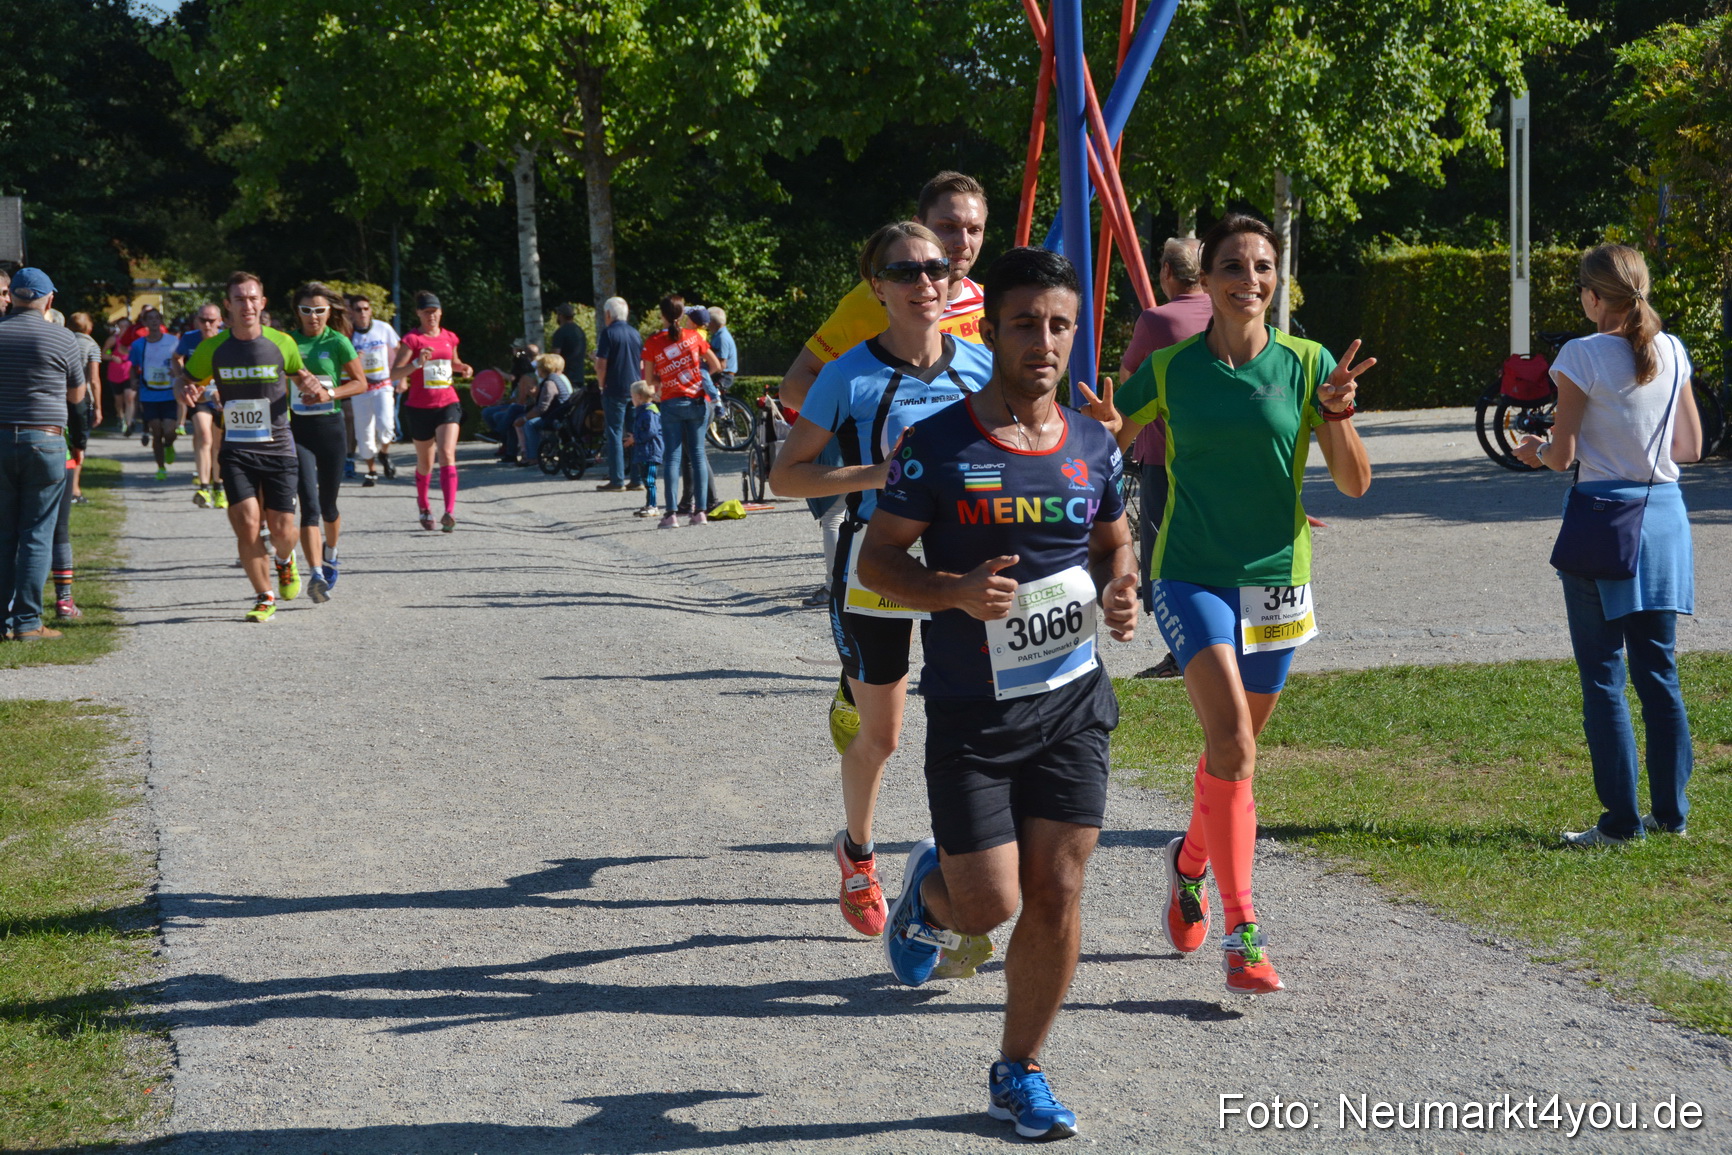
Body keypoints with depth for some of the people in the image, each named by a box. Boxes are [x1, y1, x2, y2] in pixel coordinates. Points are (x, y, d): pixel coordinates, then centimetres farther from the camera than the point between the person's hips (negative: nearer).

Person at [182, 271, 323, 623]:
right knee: (247, 526, -12)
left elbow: (300, 375, 17)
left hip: (278, 449, 0)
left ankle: (284, 561, 38)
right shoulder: (212, 348, 0)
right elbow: (189, 383, 13)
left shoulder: (282, 343, 0)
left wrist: (317, 390, -6)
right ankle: (265, 597, 8)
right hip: (236, 451, 0)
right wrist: (188, 392, -12)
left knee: (282, 530, 0)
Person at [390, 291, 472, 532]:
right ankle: (423, 507, 34)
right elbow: (394, 373, -13)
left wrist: (462, 368, 8)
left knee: (447, 454, -17)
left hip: (448, 404, 2)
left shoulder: (450, 338, 9)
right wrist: (417, 363, -28)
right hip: (420, 407, -2)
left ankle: (450, 511, -25)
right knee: (425, 462, 10)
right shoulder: (412, 340, -5)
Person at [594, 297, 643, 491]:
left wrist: (602, 385, 1)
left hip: (615, 390, -6)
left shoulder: (608, 333, -8)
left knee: (614, 433, -2)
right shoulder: (635, 333, 11)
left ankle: (617, 480, -3)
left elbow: (601, 365, -12)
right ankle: (638, 478, 6)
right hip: (636, 389, 6)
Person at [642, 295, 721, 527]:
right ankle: (700, 511, 3)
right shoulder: (694, 336, 2)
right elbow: (716, 366, 7)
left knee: (673, 456, -2)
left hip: (671, 403, -1)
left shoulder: (653, 342, -3)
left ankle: (671, 514, -10)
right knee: (698, 454, 6)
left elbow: (649, 379, 0)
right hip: (698, 401, 1)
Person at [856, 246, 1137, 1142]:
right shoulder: (937, 445, -9)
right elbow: (876, 558, -5)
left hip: (1073, 701, 4)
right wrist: (956, 590, -22)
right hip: (972, 709, -3)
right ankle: (929, 889, 34)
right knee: (988, 905, -4)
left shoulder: (1094, 445, 4)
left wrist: (1120, 590, -2)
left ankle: (1019, 1073, 20)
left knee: (1056, 894, 2)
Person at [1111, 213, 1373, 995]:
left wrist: (1337, 412, -21)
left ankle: (1189, 860, 46)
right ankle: (1241, 930, -17)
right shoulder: (1168, 369, -3)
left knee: (1235, 747, 16)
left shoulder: (1306, 364, -2)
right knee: (1231, 741, -21)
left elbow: (1354, 484, -4)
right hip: (1192, 577, -2)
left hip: (1275, 579, 3)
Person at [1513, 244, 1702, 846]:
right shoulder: (1672, 352, 4)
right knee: (1658, 670, 13)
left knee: (1604, 676, 1)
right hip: (1663, 514, 5)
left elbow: (1562, 455, -10)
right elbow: (1690, 445, 10)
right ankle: (1670, 810, 17)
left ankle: (1621, 820, 2)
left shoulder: (1583, 355, -12)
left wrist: (1535, 452, 11)